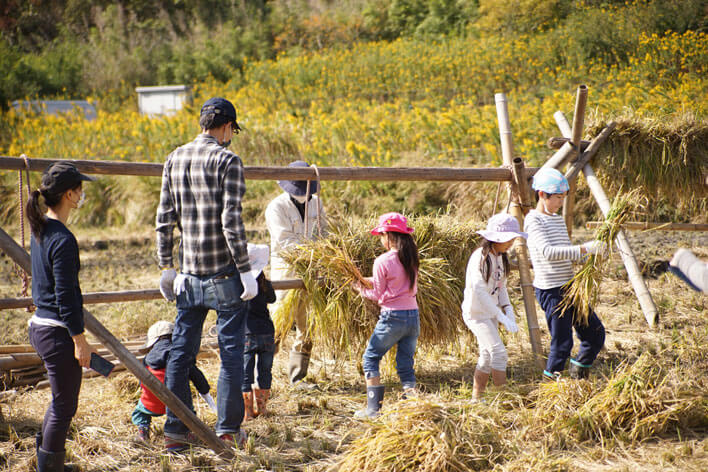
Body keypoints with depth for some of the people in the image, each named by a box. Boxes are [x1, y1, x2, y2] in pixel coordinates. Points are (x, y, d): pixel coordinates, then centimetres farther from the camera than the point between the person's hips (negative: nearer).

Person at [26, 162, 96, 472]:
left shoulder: (39, 230, 8)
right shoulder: (62, 240, -21)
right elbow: (65, 296, -21)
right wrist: (80, 340, -16)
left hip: (40, 326, 10)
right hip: (58, 332, -10)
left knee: (61, 400, 23)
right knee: (64, 406, 2)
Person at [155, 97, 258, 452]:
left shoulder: (175, 159, 7)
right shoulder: (227, 161, -10)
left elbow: (164, 219, 9)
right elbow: (231, 222, -15)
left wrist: (166, 267, 16)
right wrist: (245, 271, -11)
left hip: (188, 274, 5)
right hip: (224, 275, -5)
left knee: (181, 351, 9)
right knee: (231, 350, 5)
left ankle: (176, 431, 11)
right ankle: (228, 430, 7)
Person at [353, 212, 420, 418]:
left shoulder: (382, 261, -12)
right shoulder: (411, 258, 7)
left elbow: (378, 295, -6)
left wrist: (361, 289, 12)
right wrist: (369, 282, 19)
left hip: (392, 317, -6)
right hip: (414, 316, 6)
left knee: (371, 357, 9)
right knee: (406, 365, 12)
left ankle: (374, 408, 4)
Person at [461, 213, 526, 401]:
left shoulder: (500, 257, 8)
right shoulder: (480, 257, -20)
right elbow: (479, 291, -24)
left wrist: (508, 309, -1)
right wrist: (501, 317, -25)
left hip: (490, 313, 9)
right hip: (476, 313, -9)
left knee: (487, 356, 11)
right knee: (498, 352, -16)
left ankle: (476, 397, 20)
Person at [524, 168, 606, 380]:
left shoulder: (558, 220, 16)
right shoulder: (534, 220, -11)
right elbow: (548, 252, -26)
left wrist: (590, 256, 4)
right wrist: (584, 249, -31)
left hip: (569, 288, 9)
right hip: (550, 290, -9)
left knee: (596, 334, 10)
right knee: (562, 343, -6)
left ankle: (578, 375, 26)